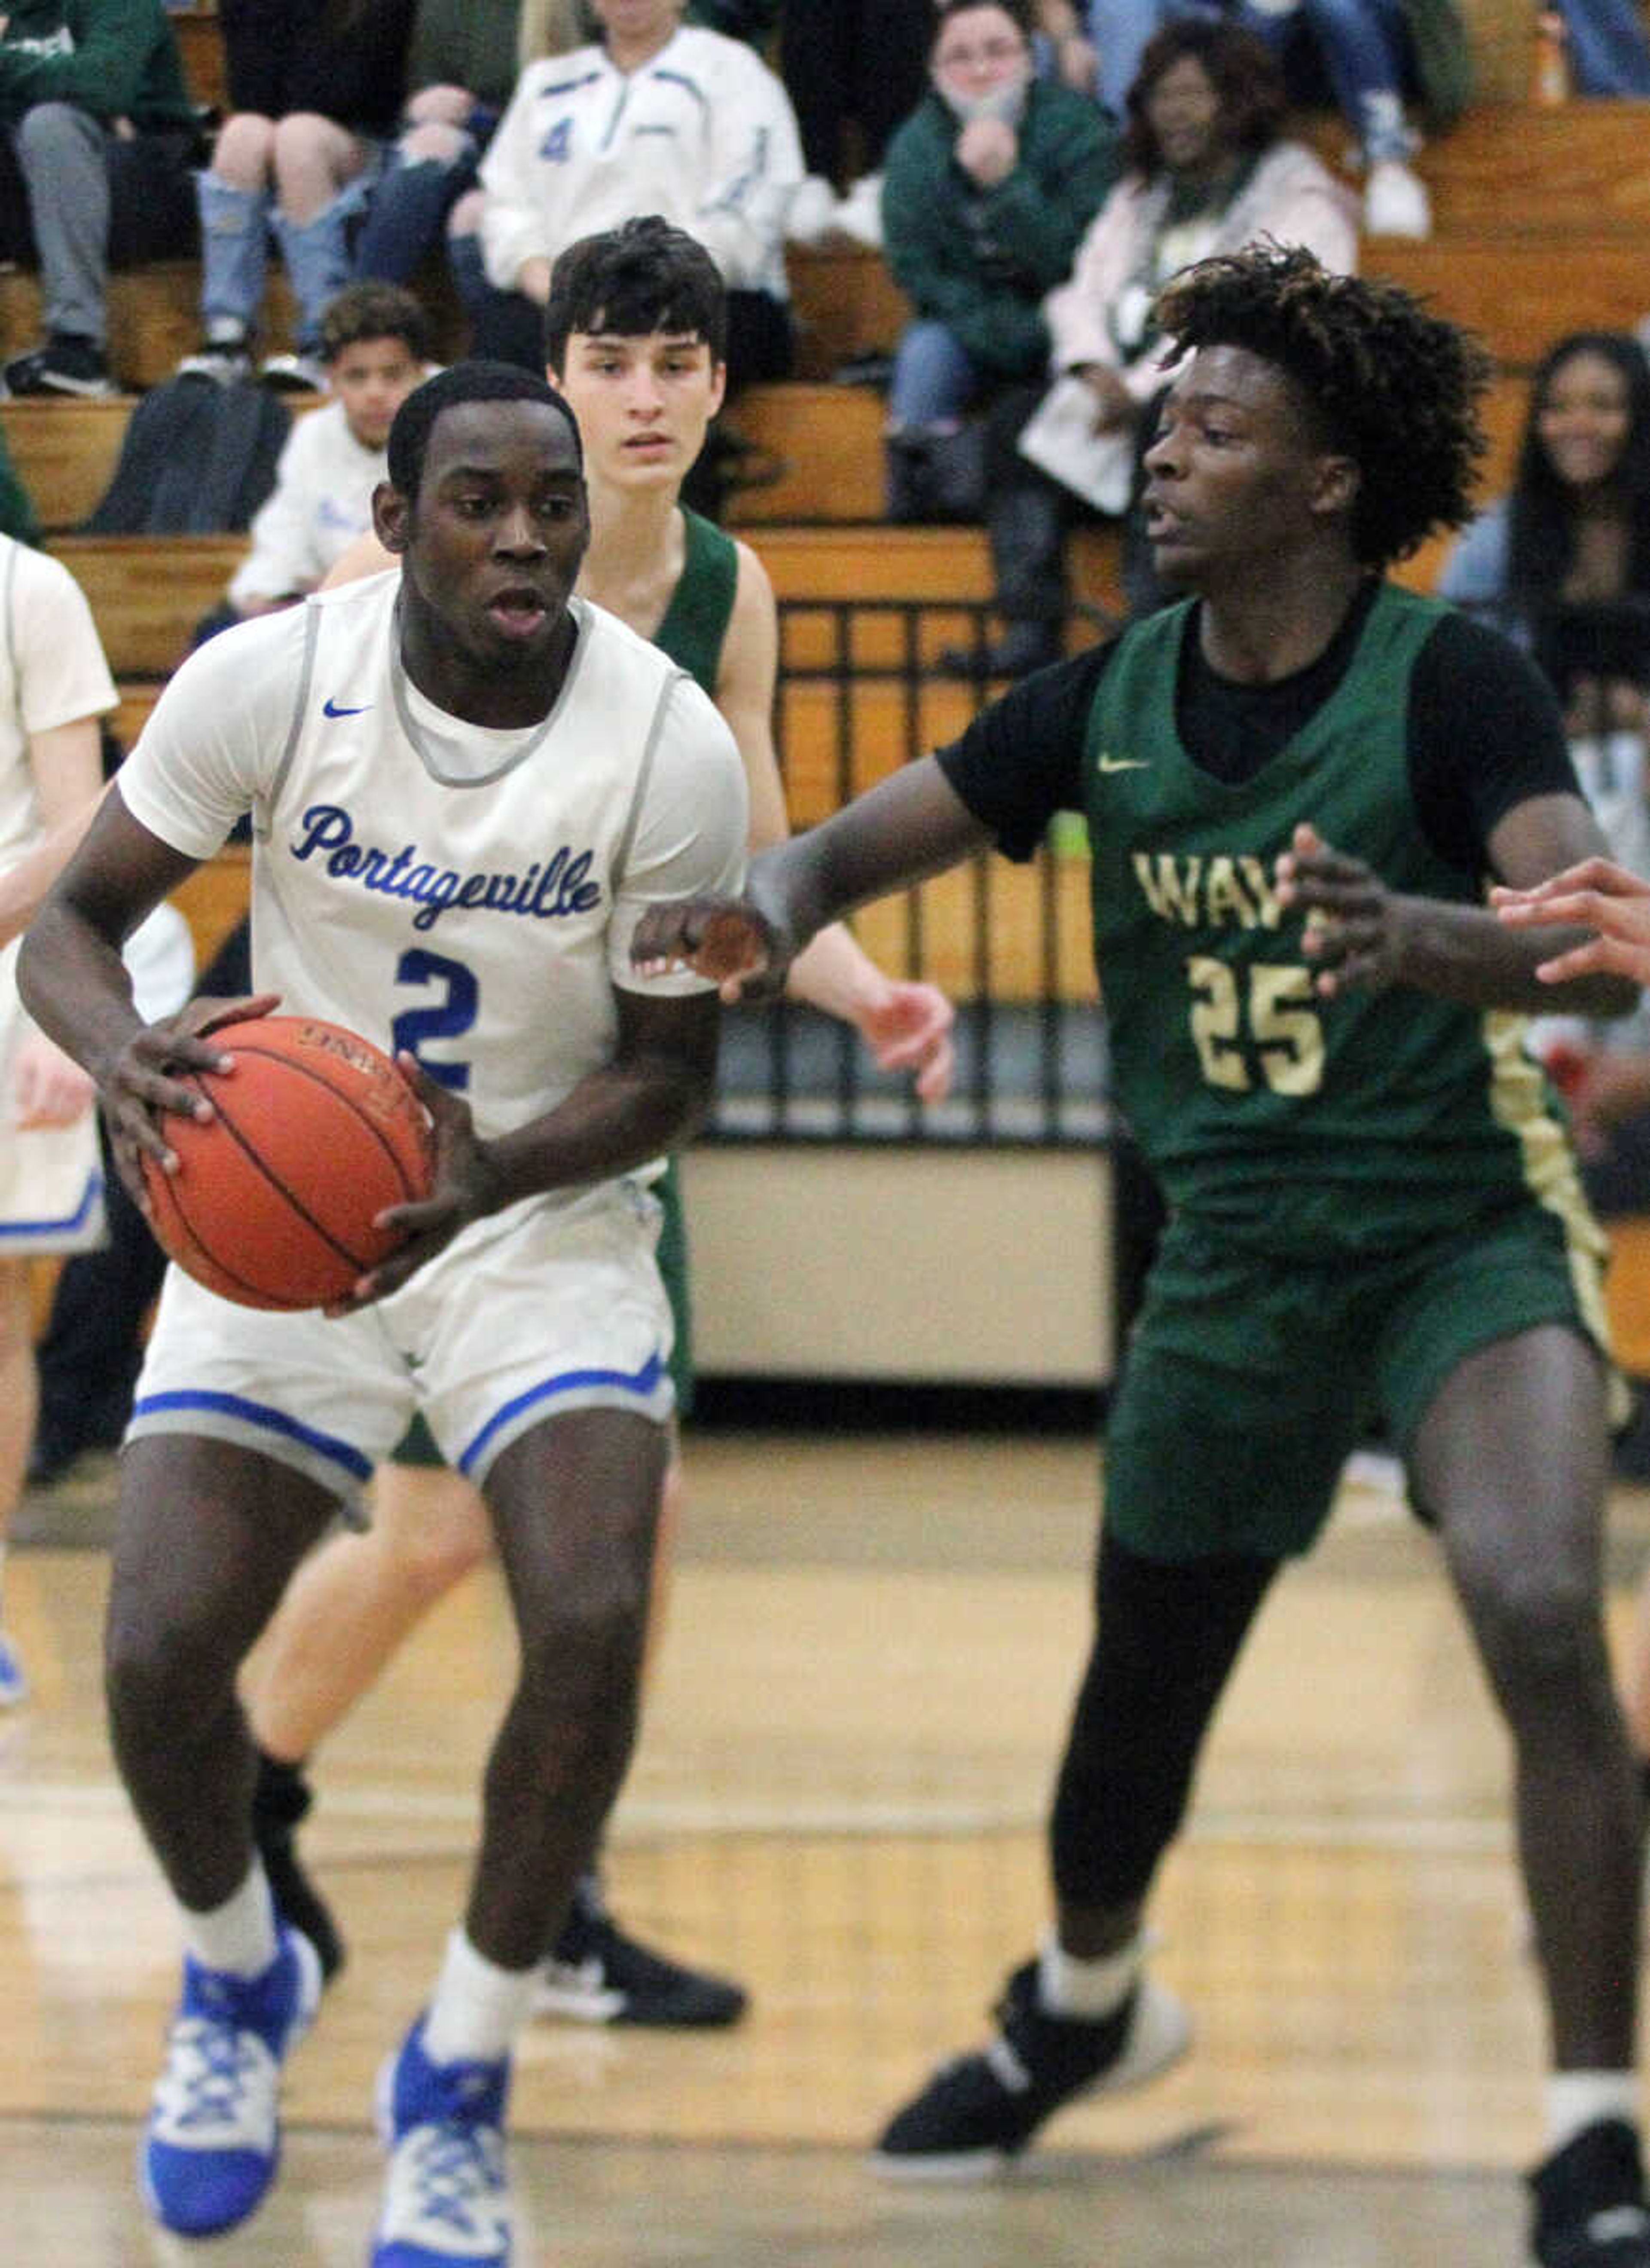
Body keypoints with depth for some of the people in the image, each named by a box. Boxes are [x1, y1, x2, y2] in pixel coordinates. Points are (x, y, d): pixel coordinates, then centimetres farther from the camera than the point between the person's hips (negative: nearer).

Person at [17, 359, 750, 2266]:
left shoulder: (671, 746, -17)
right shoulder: (270, 678, -15)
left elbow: (669, 1068, -7)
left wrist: (492, 1176, -27)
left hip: (542, 1220, -1)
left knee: (593, 1624, -25)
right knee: (159, 1653, -13)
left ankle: (458, 2078, -1)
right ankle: (234, 1984, 22)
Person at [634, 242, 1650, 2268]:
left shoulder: (1449, 681, -17)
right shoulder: (1113, 701, -2)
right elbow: (847, 851, 3)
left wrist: (1410, 937, -50)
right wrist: (764, 905, -21)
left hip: (1467, 1226, -5)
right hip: (1237, 1245, 5)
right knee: (1141, 1691, 17)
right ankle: (1082, 2007, 49)